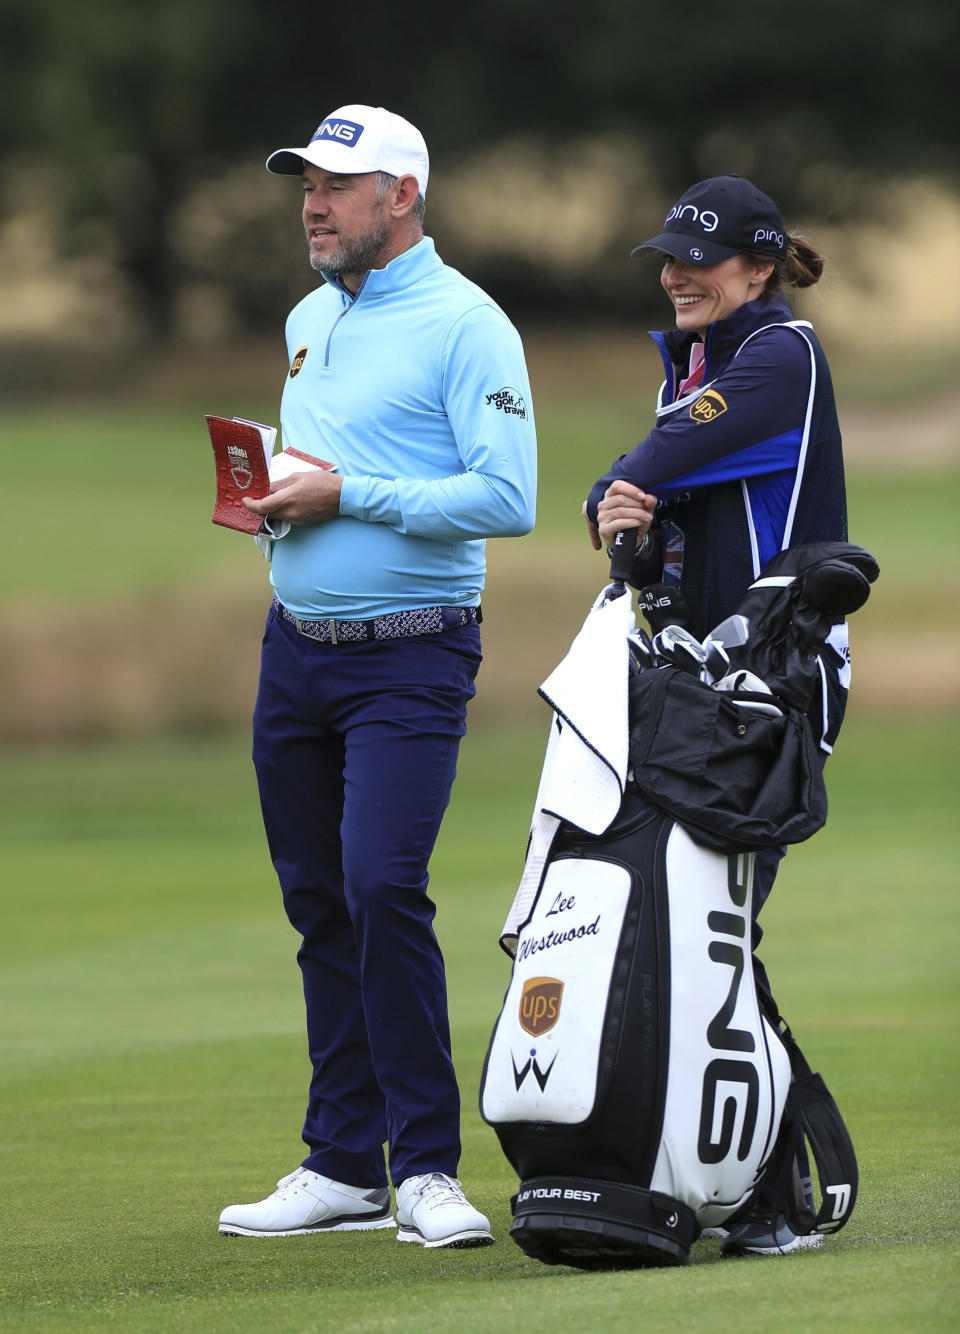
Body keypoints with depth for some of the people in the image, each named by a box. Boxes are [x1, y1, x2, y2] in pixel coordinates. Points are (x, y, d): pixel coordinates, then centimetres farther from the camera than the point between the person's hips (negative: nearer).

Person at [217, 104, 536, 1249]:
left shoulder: (465, 326, -9)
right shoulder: (309, 321, 16)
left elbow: (506, 498, -18)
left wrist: (347, 497, -18)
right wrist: (276, 495, 6)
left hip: (409, 656, -8)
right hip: (296, 646, 8)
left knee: (383, 889, -18)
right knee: (318, 902, 9)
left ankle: (427, 1169, -11)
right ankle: (344, 1166, 15)